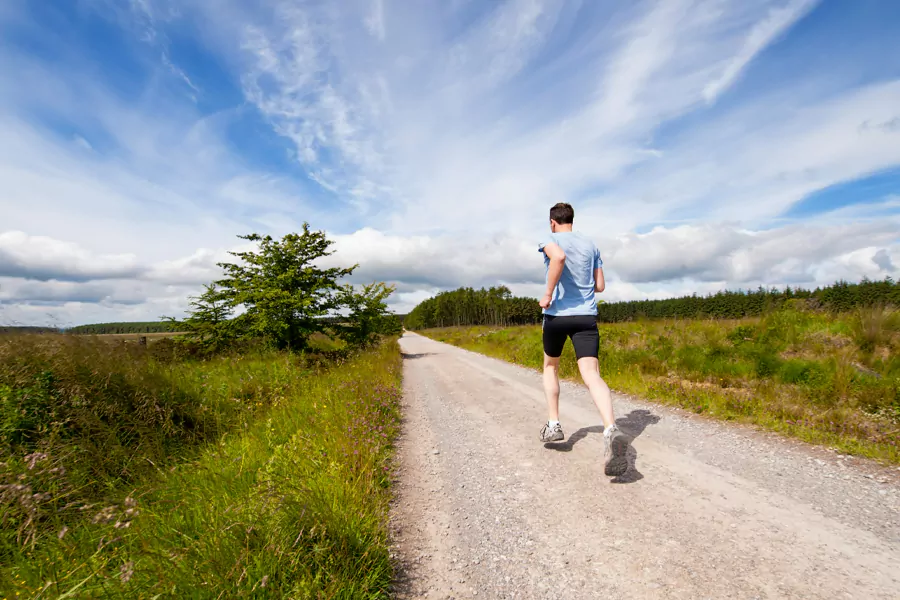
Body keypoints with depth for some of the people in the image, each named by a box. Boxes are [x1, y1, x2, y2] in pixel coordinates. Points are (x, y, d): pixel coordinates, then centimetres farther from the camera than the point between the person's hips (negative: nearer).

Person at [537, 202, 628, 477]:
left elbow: (558, 257, -25)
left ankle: (554, 424, 20)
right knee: (592, 375, -8)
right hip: (587, 316, 3)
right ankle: (611, 431, -31)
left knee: (550, 366, 20)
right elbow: (600, 286, 16)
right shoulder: (590, 245, 15)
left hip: (557, 314, -2)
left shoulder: (550, 240, 1)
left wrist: (548, 293, -17)